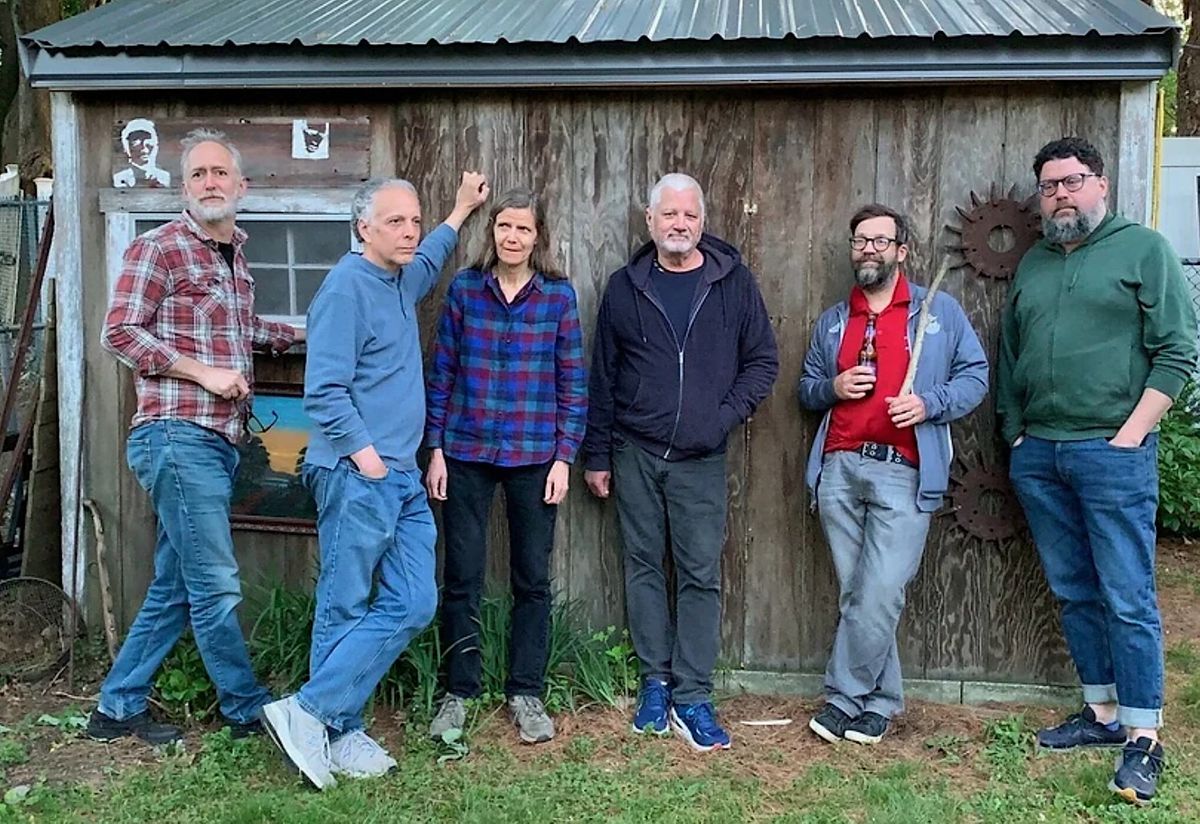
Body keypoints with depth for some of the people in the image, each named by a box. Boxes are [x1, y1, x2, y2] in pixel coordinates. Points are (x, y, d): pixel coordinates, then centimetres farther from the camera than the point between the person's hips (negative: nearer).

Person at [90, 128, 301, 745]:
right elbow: (119, 332, -11)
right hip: (178, 435, -8)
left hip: (217, 442, 8)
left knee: (175, 588, 12)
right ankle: (249, 711, 11)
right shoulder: (159, 247, -6)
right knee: (216, 584, -2)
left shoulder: (234, 257, 17)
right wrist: (204, 372, -16)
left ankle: (117, 708, 24)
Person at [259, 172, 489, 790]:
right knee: (345, 609, -3)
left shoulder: (399, 282, 17)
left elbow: (427, 260, 43)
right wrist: (363, 453, -18)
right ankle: (323, 724, 8)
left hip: (402, 478, 9)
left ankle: (335, 730, 10)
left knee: (412, 604, 3)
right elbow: (324, 390, -17)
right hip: (356, 477, -9)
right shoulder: (347, 287, -11)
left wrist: (461, 211, 48)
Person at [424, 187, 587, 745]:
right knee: (461, 578, 5)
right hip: (466, 454, 0)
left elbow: (573, 382, 1)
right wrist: (435, 449, 0)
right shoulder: (464, 289, 1)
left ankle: (526, 693, 22)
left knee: (532, 579, 8)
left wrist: (564, 458, -3)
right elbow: (441, 373, 4)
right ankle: (458, 693, 20)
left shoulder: (558, 296, 0)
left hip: (534, 458, 0)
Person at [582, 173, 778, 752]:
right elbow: (603, 378, 8)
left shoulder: (732, 281, 1)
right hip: (635, 454, 2)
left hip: (700, 460, -1)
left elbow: (762, 361, 5)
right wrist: (597, 455, 7)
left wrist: (725, 416, -9)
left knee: (701, 576, -1)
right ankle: (655, 684, 19)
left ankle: (692, 699, 7)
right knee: (644, 568, 7)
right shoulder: (625, 287, 5)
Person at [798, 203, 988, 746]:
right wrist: (833, 386, -1)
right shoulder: (832, 322, 18)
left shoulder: (940, 310, 8)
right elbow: (807, 390, 22)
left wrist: (930, 404, -11)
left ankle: (844, 699, 4)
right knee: (856, 595, 6)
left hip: (903, 473, -3)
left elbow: (975, 375, 7)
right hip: (838, 469, 4)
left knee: (879, 596, -11)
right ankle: (879, 701, 18)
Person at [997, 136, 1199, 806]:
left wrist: (1131, 434, -11)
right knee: (1075, 593, 12)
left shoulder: (1144, 249, 0)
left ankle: (1144, 738, 3)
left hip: (1112, 450, -6)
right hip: (1037, 454, 6)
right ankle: (1102, 713, 23)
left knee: (1128, 599, -4)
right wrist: (1014, 433, 13)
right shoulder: (1032, 264, 16)